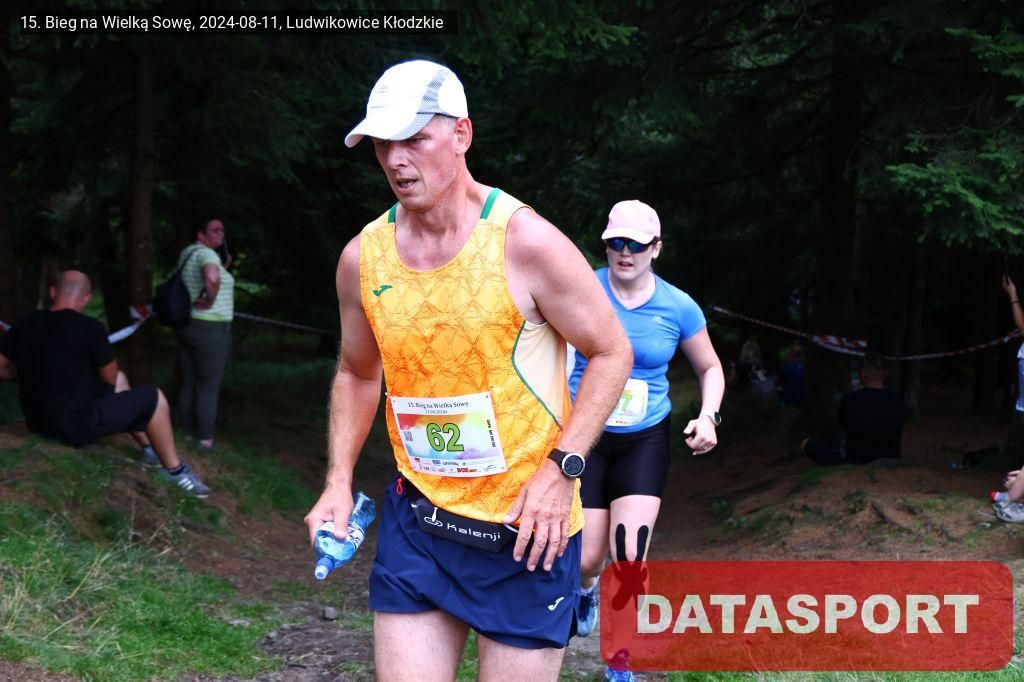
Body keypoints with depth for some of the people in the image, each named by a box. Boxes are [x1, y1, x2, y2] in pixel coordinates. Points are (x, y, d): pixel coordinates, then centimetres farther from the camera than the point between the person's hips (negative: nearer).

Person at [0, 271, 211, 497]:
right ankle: (175, 470, 17)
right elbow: (110, 378, -5)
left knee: (120, 379, 26)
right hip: (76, 425, -7)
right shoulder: (89, 328, -18)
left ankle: (149, 449, 35)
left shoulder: (24, 326, -1)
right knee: (154, 399, 5)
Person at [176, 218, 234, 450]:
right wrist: (210, 300, -25)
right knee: (208, 388, 0)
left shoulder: (187, 253, 11)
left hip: (186, 326, 8)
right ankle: (205, 440, 4)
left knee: (188, 384, 13)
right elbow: (212, 277, -40)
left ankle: (188, 433, 20)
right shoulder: (207, 254, -19)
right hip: (210, 330, -8)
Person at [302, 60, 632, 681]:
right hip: (417, 517, 4)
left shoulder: (525, 241, -14)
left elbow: (612, 352, -7)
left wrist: (561, 468, -16)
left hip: (527, 527, -4)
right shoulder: (363, 257, 1)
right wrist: (339, 482, 6)